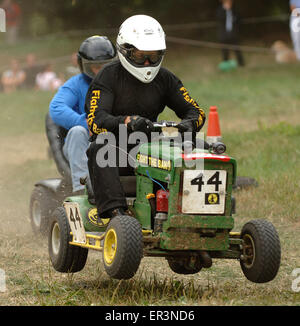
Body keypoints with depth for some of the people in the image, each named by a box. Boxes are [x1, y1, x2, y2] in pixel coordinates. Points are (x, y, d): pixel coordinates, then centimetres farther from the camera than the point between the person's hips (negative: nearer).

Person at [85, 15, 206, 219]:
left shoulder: (164, 79, 7)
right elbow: (96, 120, -20)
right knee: (101, 147, -38)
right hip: (116, 146, -4)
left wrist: (189, 123, -20)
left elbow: (195, 111, 6)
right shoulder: (109, 77, -7)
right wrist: (128, 122, -39)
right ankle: (114, 211, -49)